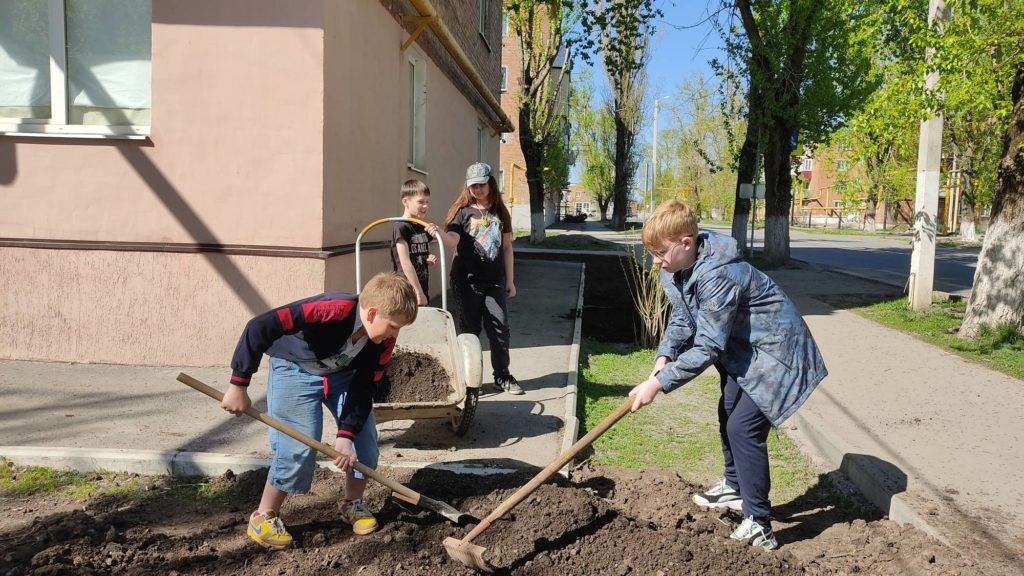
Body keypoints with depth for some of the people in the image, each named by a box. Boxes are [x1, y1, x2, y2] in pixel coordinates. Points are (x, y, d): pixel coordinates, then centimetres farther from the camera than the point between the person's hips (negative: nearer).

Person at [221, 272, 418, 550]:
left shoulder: (384, 341, -20)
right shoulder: (331, 309, -40)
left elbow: (364, 388, -12)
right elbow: (258, 328, -40)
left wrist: (346, 434, -22)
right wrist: (239, 385, -34)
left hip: (342, 373, 6)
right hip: (295, 368, -5)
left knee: (365, 436, -3)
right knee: (298, 447, -13)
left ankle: (353, 504, 21)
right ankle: (263, 517, 8)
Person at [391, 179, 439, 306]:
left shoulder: (424, 228, 10)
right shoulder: (401, 227, -13)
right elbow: (405, 263, -20)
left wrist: (429, 260, 2)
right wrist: (418, 292, -21)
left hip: (422, 286, 8)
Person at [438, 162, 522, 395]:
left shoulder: (500, 212, 9)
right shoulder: (462, 211, -1)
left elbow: (507, 247, 12)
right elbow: (452, 242, -16)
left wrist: (510, 280, 9)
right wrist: (438, 234, -38)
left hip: (495, 281, 3)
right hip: (467, 281, -3)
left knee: (500, 329, 4)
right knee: (469, 330, 5)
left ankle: (502, 375, 20)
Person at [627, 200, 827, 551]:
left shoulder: (717, 276, -34)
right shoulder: (679, 270, -6)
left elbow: (706, 348, -33)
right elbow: (682, 321, 2)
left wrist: (657, 384, -32)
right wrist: (663, 359, -15)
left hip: (774, 351, -10)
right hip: (742, 349, 10)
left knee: (743, 427, -15)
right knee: (728, 415, 20)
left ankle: (758, 527, -6)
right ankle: (735, 488, 41)